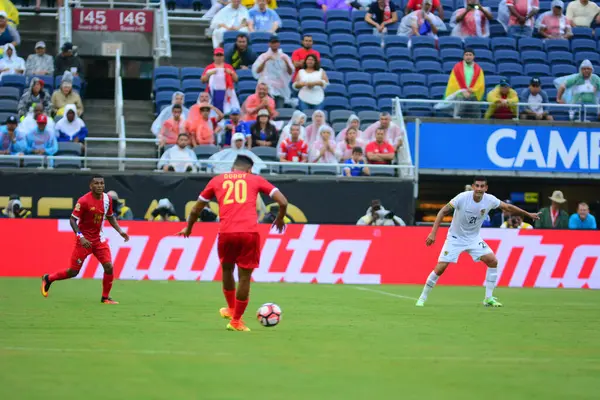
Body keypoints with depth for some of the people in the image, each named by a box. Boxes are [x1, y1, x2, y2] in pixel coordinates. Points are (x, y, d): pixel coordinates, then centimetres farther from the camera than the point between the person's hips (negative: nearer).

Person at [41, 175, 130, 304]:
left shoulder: (107, 199, -1)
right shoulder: (84, 201, -19)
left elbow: (110, 217, 16)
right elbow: (72, 220, -16)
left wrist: (120, 231, 4)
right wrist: (81, 237, -27)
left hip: (99, 239, 5)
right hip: (84, 240, -5)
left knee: (109, 267, -9)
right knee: (74, 271, 1)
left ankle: (105, 297, 8)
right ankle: (48, 278, 26)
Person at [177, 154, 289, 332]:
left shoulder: (217, 181, 18)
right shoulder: (256, 180, 15)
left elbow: (196, 210, 22)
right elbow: (283, 201, 9)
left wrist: (188, 228, 38)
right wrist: (280, 219, 27)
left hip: (226, 232, 2)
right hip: (250, 232, -2)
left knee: (227, 269, 26)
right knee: (244, 277, 8)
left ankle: (231, 309, 41)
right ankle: (236, 320, 14)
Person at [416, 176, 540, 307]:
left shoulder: (490, 200, -12)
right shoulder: (463, 197, -24)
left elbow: (508, 207, 5)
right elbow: (442, 212, -20)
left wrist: (528, 214, 12)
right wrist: (433, 233, -27)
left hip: (474, 238, 4)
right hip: (455, 238, -4)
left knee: (493, 261, -10)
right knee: (440, 268, -13)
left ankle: (488, 298, 1)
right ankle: (422, 298, 4)